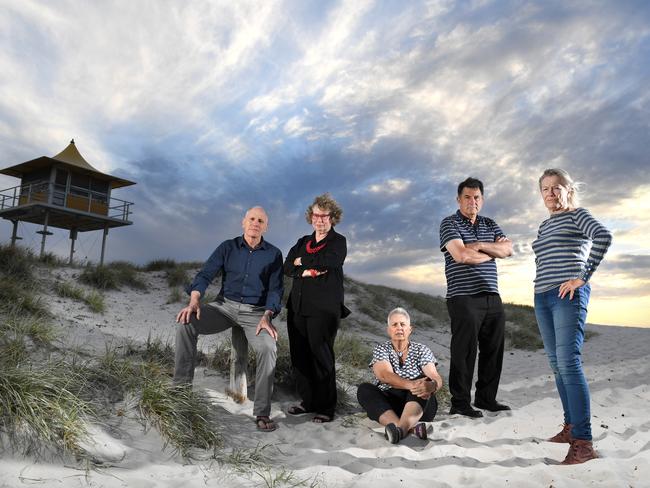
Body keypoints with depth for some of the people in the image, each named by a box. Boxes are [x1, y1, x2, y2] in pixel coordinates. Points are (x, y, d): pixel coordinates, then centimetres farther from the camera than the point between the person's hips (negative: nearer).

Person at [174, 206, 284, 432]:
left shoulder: (273, 254, 4)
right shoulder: (228, 247, 5)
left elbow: (275, 289, -1)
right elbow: (206, 274, -5)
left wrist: (267, 316, -19)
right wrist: (194, 300, -24)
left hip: (255, 312, -1)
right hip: (225, 305, 2)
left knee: (268, 348, -30)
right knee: (186, 323, -24)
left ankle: (262, 413, -20)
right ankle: (181, 386, -15)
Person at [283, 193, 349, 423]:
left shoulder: (338, 242, 2)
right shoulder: (303, 241, 18)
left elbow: (324, 262, -16)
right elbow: (287, 267, 5)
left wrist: (302, 261, -1)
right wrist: (307, 272, -13)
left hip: (324, 308, -5)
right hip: (298, 305, 6)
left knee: (321, 355, -4)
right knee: (299, 354, 6)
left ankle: (326, 407, 7)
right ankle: (308, 401, 20)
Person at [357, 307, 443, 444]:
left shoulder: (421, 350, 10)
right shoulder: (381, 349, 7)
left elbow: (436, 378, -7)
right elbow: (385, 376, -14)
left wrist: (432, 385, -34)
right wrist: (411, 385, -33)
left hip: (419, 404, 0)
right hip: (386, 406, 0)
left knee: (423, 381, -28)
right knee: (364, 388, -26)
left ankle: (400, 428, -54)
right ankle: (409, 428, -46)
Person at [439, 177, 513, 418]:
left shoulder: (490, 224, 19)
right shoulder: (449, 223, 0)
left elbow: (508, 249, 5)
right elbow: (460, 255, -15)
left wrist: (480, 245, -9)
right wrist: (492, 252, 0)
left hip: (492, 298, 6)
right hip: (464, 298, -6)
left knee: (493, 350, 10)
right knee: (464, 352, -4)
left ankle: (486, 398, 22)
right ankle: (460, 403, 5)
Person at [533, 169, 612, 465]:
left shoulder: (577, 215, 1)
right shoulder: (544, 226, 21)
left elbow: (603, 236, -19)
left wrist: (582, 277, -20)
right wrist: (542, 290, 16)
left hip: (568, 295, -8)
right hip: (542, 297, 8)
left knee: (568, 362, -16)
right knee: (557, 365, 8)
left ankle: (583, 442, -16)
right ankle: (571, 426, 18)